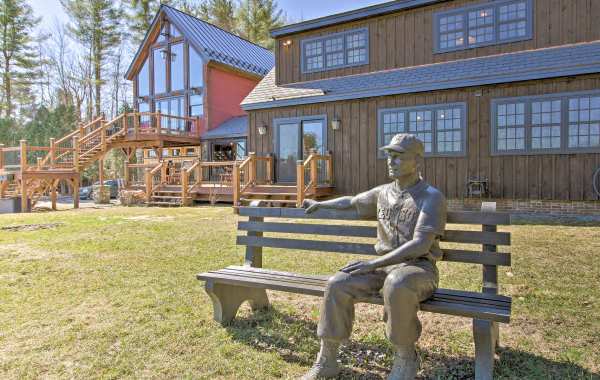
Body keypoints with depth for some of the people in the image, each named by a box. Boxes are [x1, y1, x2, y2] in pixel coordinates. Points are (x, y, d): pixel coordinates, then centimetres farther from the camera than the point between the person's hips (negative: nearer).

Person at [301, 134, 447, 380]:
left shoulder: (431, 197, -8)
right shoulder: (383, 193, 11)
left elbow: (420, 246, -19)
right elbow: (351, 202, 30)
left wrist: (373, 263, -24)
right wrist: (320, 204, 37)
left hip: (419, 268, -5)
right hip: (385, 266, 5)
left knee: (396, 284, -39)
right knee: (338, 284, -18)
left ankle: (405, 358, -13)